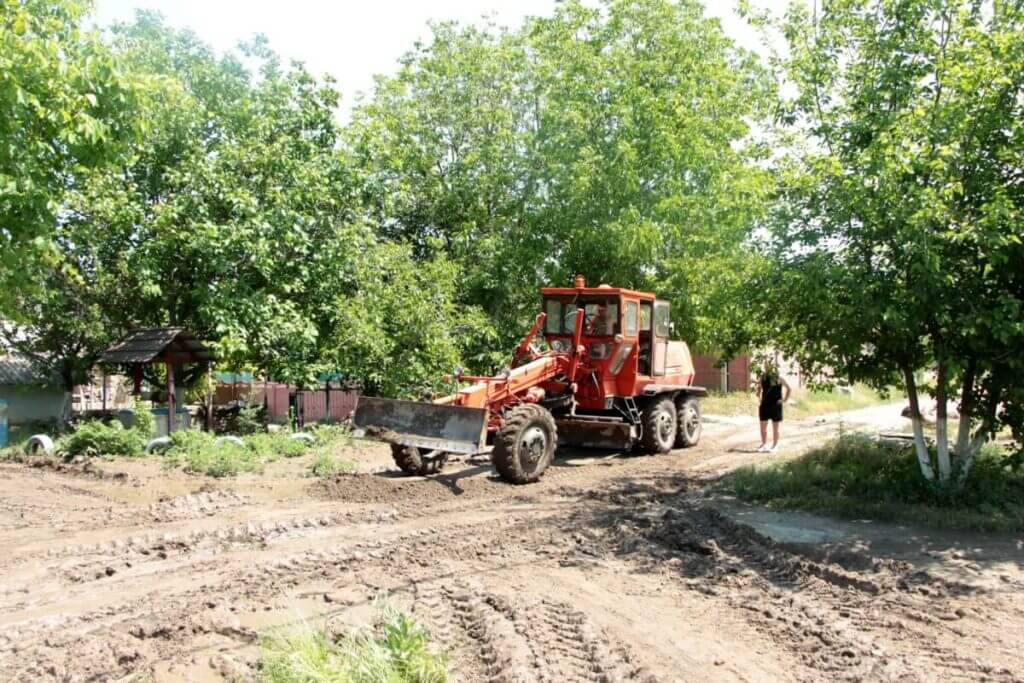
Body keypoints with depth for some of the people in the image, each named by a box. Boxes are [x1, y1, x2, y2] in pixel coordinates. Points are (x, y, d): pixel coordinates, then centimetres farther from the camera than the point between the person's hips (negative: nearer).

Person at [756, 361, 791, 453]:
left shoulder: (778, 378, -7)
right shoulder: (763, 377, 4)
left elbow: (788, 388, 0)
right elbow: (759, 388, 21)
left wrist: (784, 399, -4)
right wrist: (759, 397, 10)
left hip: (776, 405, -4)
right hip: (764, 405, 4)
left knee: (775, 427, 5)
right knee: (763, 427, 6)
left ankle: (775, 446, 14)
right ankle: (764, 444, 19)